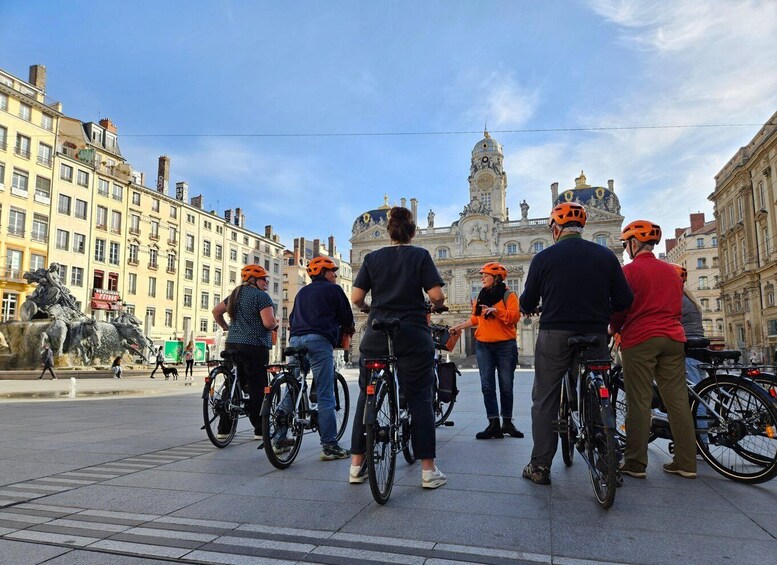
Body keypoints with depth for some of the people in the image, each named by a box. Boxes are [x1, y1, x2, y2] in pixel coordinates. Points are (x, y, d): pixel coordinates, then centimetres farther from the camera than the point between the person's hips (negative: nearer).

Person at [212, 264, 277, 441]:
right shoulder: (261, 296, -9)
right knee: (257, 388, -1)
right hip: (255, 346, -8)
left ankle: (223, 429, 16)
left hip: (233, 344, 8)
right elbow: (269, 322, -19)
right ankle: (260, 430, 5)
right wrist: (276, 324, 1)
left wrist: (226, 327, 30)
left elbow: (216, 311, 23)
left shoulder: (235, 294, 16)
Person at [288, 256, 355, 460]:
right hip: (319, 340, -6)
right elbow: (347, 318, 8)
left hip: (296, 339, 7)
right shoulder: (333, 290, 6)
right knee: (325, 396, -5)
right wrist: (347, 329, 29)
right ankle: (329, 446, -4)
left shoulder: (302, 292, 25)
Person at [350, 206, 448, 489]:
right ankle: (428, 469, 7)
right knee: (419, 398, 5)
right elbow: (436, 295, -8)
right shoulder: (420, 255, 0)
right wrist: (437, 305, 14)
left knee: (366, 397, 11)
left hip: (376, 334, 2)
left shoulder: (372, 257, 6)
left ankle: (357, 465, 16)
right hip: (413, 335, -2)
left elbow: (356, 298, 1)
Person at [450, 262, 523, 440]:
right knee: (487, 386, -2)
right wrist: (459, 326, 18)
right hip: (483, 346, 4)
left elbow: (515, 317, -13)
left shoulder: (508, 295, -1)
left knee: (506, 386, 4)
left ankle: (507, 423, 17)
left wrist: (495, 310, -22)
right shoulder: (481, 296, 14)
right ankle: (494, 424, 0)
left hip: (505, 345, -4)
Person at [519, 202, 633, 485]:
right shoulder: (606, 255, 3)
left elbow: (527, 303, 1)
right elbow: (623, 301, 3)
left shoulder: (544, 257, -3)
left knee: (545, 401, 7)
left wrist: (529, 308, 24)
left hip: (554, 336, -2)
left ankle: (540, 466, 9)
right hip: (595, 335, 2)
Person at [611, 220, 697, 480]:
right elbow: (677, 306, 18)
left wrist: (616, 329, 14)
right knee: (677, 399, 7)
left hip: (639, 340, -6)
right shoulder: (672, 271, 14)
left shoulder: (629, 270, -5)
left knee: (639, 402, -2)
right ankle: (686, 463, 12)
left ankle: (635, 463, 2)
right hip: (673, 338, 6)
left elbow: (619, 309, -4)